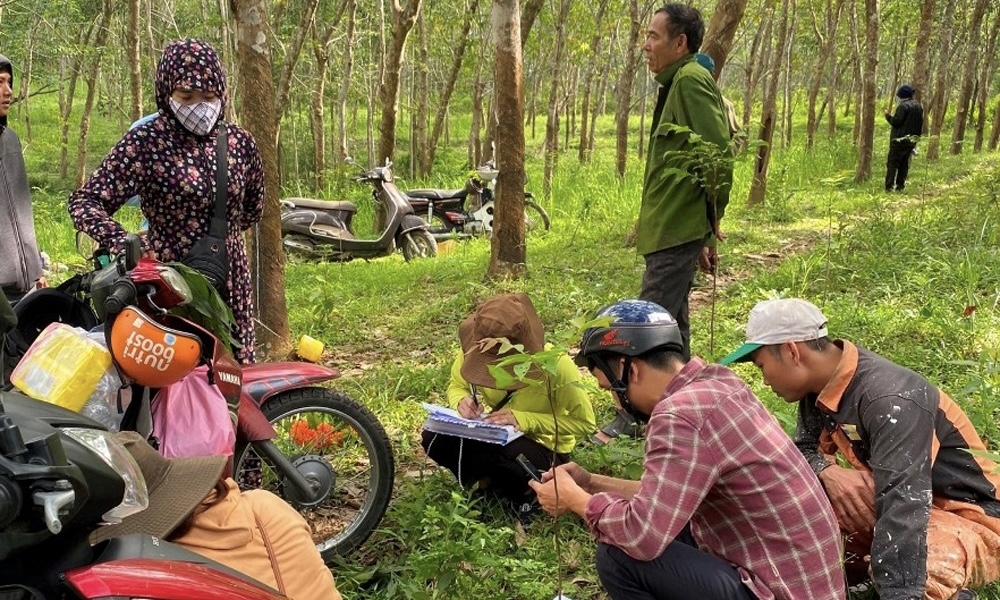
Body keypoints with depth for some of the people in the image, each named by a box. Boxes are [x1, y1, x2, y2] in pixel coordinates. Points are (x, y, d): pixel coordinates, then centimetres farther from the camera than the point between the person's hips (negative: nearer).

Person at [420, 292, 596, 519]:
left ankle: (525, 494, -3)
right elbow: (456, 386, 3)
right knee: (435, 438, -21)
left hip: (544, 449, -5)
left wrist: (523, 419, -32)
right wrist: (463, 401, -24)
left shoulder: (554, 364, -29)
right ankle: (487, 483, 5)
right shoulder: (473, 349, -17)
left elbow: (585, 421, -23)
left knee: (492, 456, -37)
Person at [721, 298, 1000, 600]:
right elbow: (803, 450, 4)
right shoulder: (823, 384, -5)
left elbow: (903, 509, -38)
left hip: (970, 517, -7)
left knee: (922, 571, -38)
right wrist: (828, 472, -20)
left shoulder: (890, 401, -30)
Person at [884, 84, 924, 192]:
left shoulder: (903, 106, -16)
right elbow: (921, 125, 16)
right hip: (911, 141, 8)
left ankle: (889, 186, -8)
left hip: (899, 140, -8)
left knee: (892, 163, -3)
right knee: (904, 164, 12)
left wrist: (888, 115, -3)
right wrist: (916, 136, 23)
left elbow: (896, 122, -19)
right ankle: (900, 186, 11)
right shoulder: (919, 107, 11)